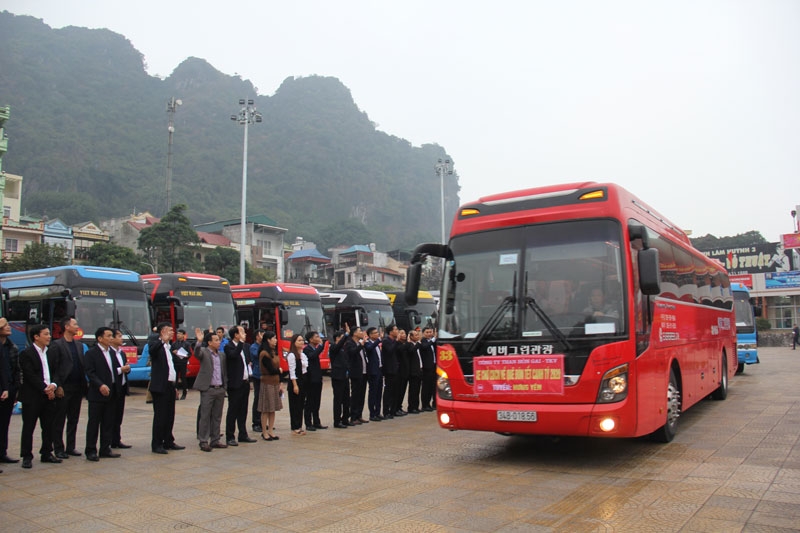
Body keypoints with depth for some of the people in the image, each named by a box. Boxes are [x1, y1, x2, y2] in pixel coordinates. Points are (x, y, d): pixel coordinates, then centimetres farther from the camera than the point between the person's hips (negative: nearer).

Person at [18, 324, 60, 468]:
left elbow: (56, 371, 11)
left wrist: (53, 385, -7)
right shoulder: (26, 354, -7)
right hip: (32, 397, -6)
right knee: (28, 428, 1)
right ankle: (27, 457, 9)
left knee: (48, 427, 10)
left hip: (49, 395, 6)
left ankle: (46, 453, 21)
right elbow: (30, 376, -14)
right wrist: (45, 389, -16)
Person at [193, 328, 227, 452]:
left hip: (220, 389, 6)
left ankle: (215, 440, 21)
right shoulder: (204, 351, -4)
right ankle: (203, 441, 7)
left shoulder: (221, 355, 13)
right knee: (205, 416, 0)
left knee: (217, 417, 12)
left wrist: (225, 385, 8)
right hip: (208, 389, -6)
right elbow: (196, 354, -28)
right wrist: (199, 341, -45)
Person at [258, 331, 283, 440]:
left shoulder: (274, 352, 13)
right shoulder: (264, 354, -14)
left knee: (273, 409, 10)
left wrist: (279, 384, 12)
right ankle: (264, 432, 8)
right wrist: (279, 370, 3)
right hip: (267, 383, -8)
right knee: (266, 410, -1)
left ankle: (271, 431, 18)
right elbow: (271, 370, -18)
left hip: (275, 382, 8)